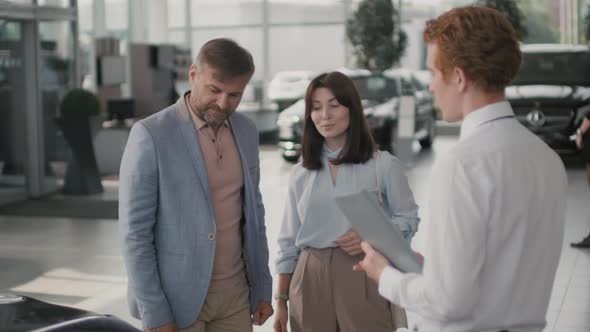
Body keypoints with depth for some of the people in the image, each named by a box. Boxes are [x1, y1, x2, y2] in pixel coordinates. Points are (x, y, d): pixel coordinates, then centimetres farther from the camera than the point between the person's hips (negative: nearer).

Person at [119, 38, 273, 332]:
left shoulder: (246, 131, 4)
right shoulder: (151, 134, -14)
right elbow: (135, 231, -14)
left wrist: (262, 288, 11)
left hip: (234, 291, 5)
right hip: (177, 297, -5)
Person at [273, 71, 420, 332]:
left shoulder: (383, 165, -1)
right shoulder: (300, 174, 8)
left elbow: (408, 219, 3)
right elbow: (289, 241, 11)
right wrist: (281, 301, 9)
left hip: (364, 278, -3)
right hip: (310, 281, 3)